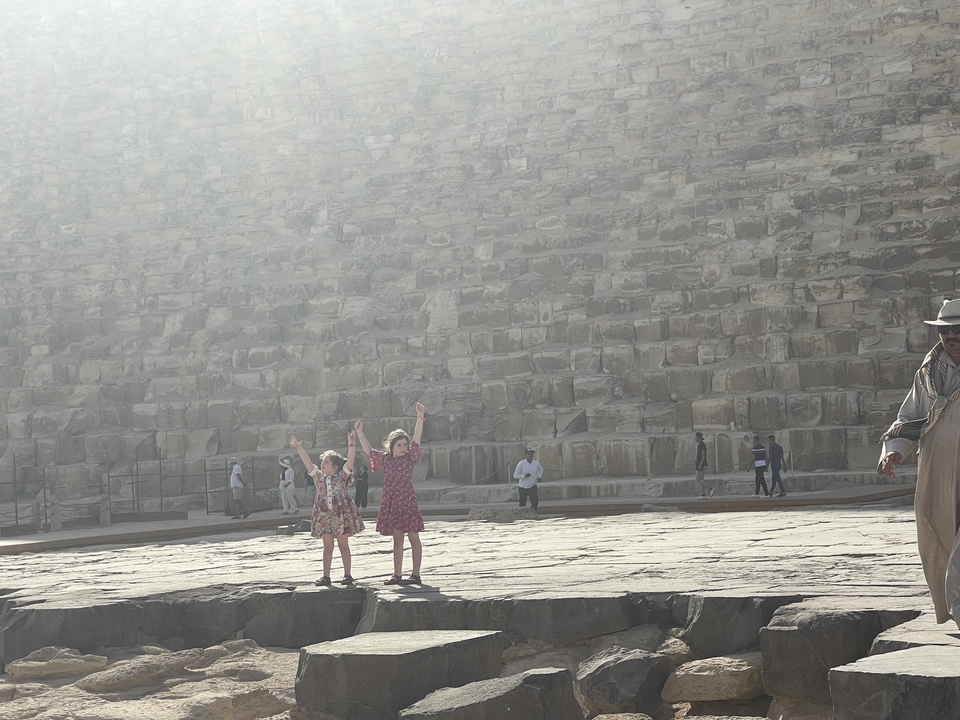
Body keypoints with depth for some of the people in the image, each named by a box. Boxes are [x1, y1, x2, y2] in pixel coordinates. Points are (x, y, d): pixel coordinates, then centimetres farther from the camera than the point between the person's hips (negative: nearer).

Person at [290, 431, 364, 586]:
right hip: (324, 515, 3)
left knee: (344, 546, 4)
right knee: (328, 547, 6)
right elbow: (307, 463, 4)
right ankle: (326, 576, 7)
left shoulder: (341, 476, 0)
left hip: (341, 515, -3)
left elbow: (350, 461, -11)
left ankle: (347, 575, 10)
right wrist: (299, 448, -3)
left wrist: (351, 445, -22)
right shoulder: (319, 477, 10)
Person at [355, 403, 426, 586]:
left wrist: (420, 418, -23)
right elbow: (368, 450, 21)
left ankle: (416, 574, -1)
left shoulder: (410, 457, -1)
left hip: (407, 502, -4)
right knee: (397, 539, 9)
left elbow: (417, 439, -12)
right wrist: (359, 432, 17)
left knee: (413, 537, -1)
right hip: (390, 502, 4)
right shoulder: (385, 459, 10)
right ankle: (397, 575, 13)